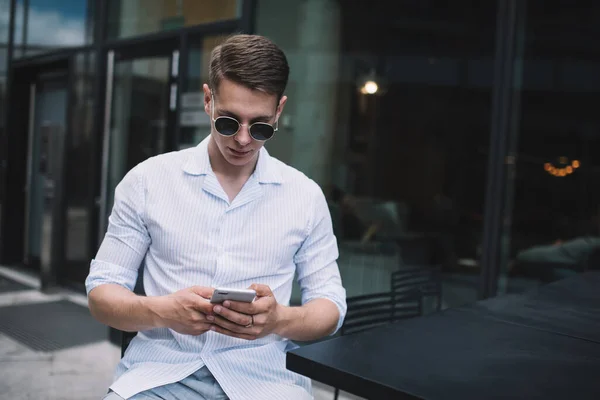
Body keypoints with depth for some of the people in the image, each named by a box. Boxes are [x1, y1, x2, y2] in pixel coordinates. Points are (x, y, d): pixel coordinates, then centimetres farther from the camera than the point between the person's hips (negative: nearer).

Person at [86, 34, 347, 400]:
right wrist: (161, 311, -18)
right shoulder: (147, 180, 1)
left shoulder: (306, 195, 2)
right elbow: (101, 291, 4)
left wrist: (280, 319, -18)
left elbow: (331, 307, 5)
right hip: (160, 370, 0)